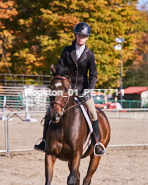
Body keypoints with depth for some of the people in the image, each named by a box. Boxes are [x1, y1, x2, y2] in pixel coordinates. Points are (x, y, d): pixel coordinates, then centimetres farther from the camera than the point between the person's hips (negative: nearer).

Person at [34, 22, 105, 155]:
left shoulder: (89, 54, -4)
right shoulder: (67, 51, -3)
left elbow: (93, 75, -4)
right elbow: (59, 69, -2)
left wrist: (89, 90, -17)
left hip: (82, 88, -1)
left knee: (93, 113, -13)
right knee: (49, 112, -4)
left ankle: (96, 143, -2)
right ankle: (45, 141, 9)